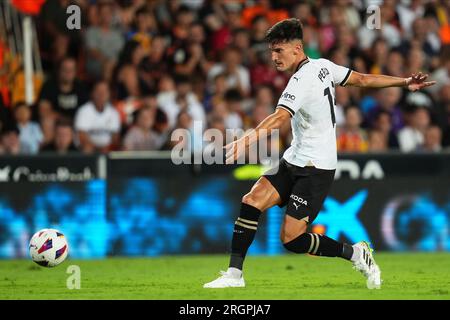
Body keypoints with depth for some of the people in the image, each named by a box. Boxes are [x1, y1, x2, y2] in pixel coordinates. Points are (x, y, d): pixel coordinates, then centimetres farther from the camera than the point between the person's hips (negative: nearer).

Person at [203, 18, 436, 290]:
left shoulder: (302, 81, -21)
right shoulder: (323, 66, 6)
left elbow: (279, 118, -35)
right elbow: (363, 80, 13)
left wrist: (246, 141, -48)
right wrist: (404, 83, 24)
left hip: (315, 168, -10)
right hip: (294, 162, 10)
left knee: (292, 239, -11)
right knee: (252, 201, -7)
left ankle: (355, 253, 7)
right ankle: (234, 274, -7)